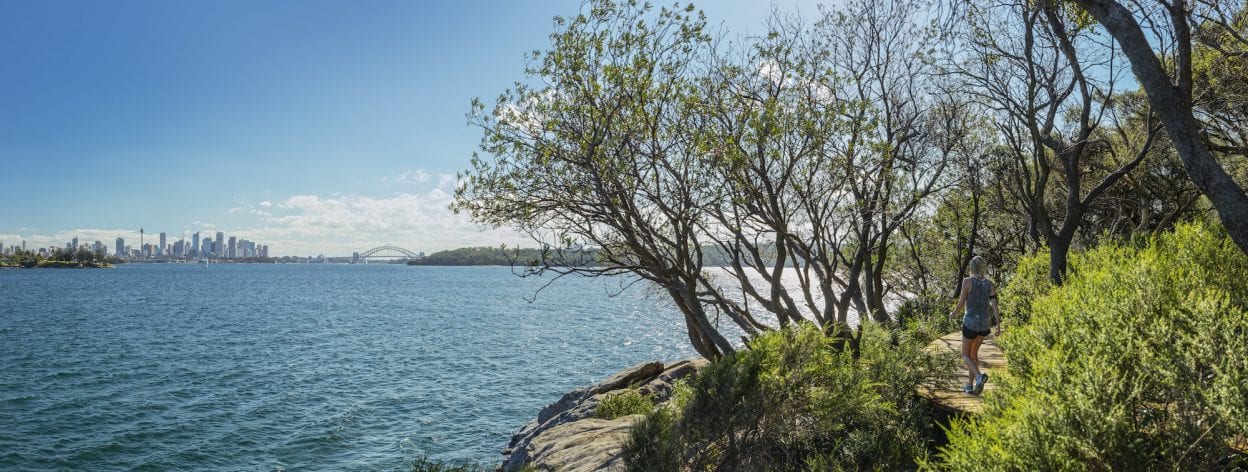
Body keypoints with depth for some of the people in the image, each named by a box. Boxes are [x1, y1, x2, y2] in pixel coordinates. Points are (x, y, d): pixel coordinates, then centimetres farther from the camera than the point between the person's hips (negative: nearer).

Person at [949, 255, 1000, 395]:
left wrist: (953, 313, 9)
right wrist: (998, 325, -3)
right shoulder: (990, 284, 0)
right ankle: (970, 385, 24)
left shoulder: (967, 281, -13)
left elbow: (961, 302, -10)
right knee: (974, 352, 23)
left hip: (971, 322, -5)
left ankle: (979, 375, -22)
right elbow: (994, 305, -6)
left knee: (966, 355, 8)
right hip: (985, 323, 5)